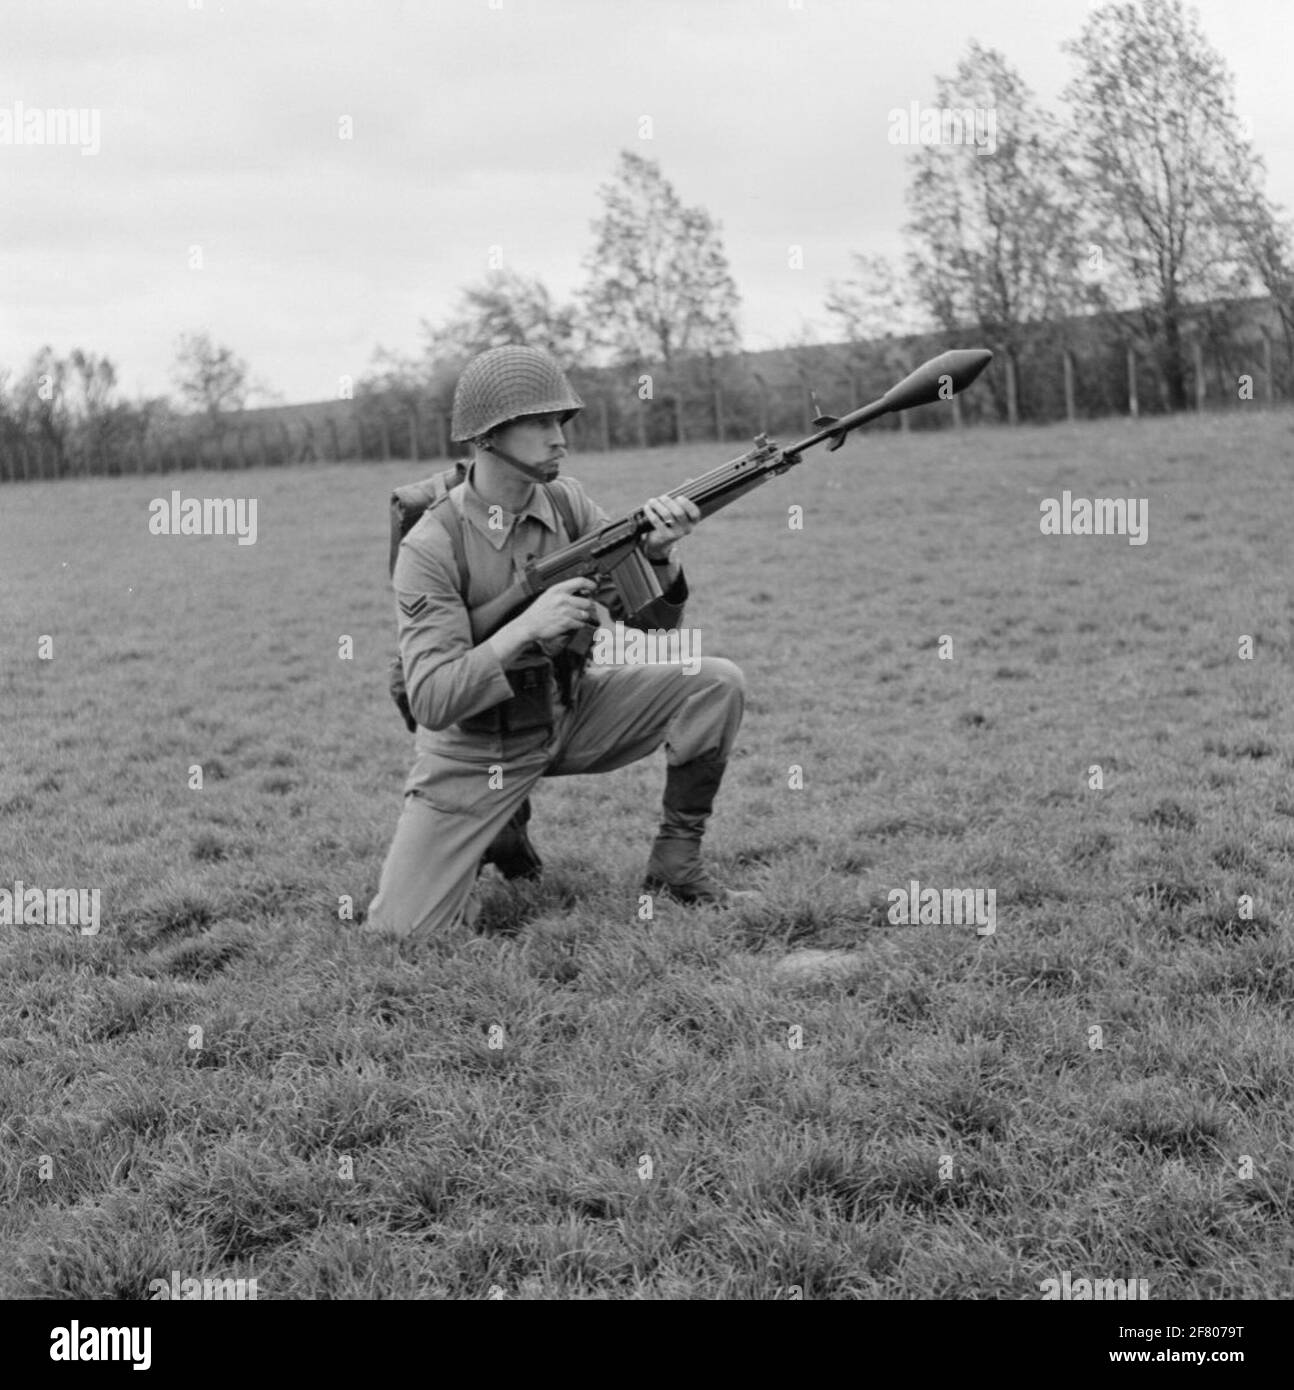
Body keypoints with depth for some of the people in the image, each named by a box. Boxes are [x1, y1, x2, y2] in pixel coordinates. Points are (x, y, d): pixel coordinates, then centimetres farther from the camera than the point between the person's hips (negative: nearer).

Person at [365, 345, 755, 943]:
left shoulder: (564, 502, -7)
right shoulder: (431, 546, -22)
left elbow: (652, 620, -5)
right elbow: (431, 701, -26)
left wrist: (657, 553, -26)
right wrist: (525, 628, -37)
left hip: (569, 714, 4)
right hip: (474, 752, -4)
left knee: (715, 683, -16)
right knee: (402, 931, -12)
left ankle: (675, 863, 0)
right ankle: (495, 831, 19)